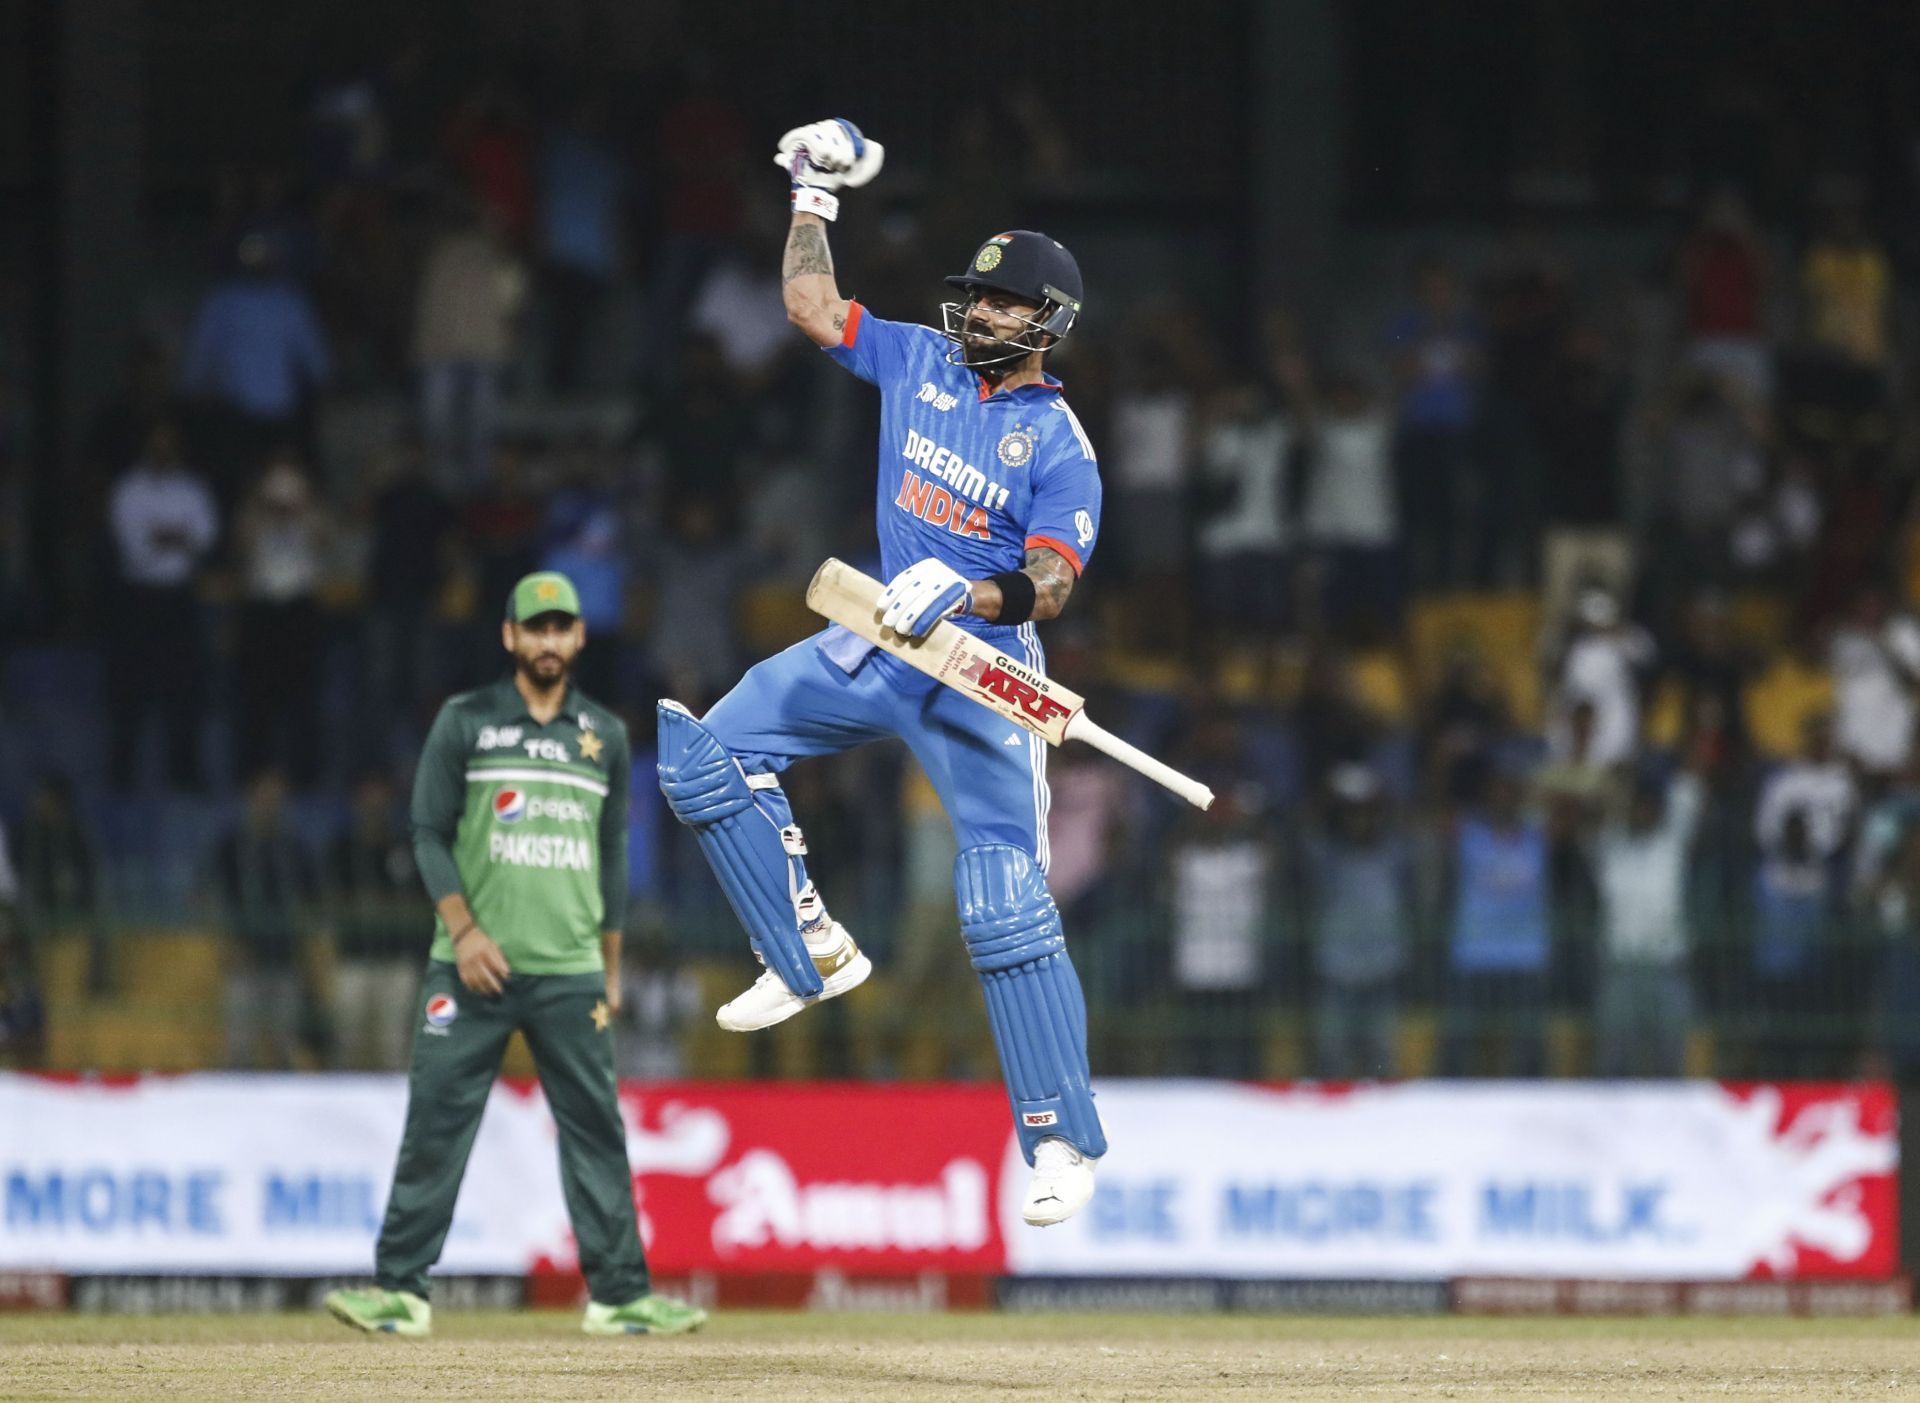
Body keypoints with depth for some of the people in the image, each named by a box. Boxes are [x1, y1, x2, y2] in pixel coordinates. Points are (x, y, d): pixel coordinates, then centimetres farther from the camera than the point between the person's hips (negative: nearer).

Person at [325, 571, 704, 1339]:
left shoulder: (605, 735, 12)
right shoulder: (465, 722, 2)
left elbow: (611, 856, 17)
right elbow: (430, 835, 0)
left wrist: (611, 966, 14)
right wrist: (465, 931, -12)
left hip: (570, 975, 3)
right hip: (473, 971, -3)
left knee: (596, 1130, 1)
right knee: (436, 1124, -5)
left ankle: (619, 1296, 5)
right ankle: (400, 1290, -3)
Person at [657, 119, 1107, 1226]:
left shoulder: (1061, 447, -11)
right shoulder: (921, 362, 6)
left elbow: (1050, 591, -20)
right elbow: (813, 306, 10)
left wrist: (968, 595, -36)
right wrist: (816, 195, 5)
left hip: (980, 675, -6)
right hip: (876, 646, 6)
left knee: (1008, 909, -11)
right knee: (708, 752, -3)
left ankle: (1062, 1141, -6)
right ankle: (812, 955, 6)